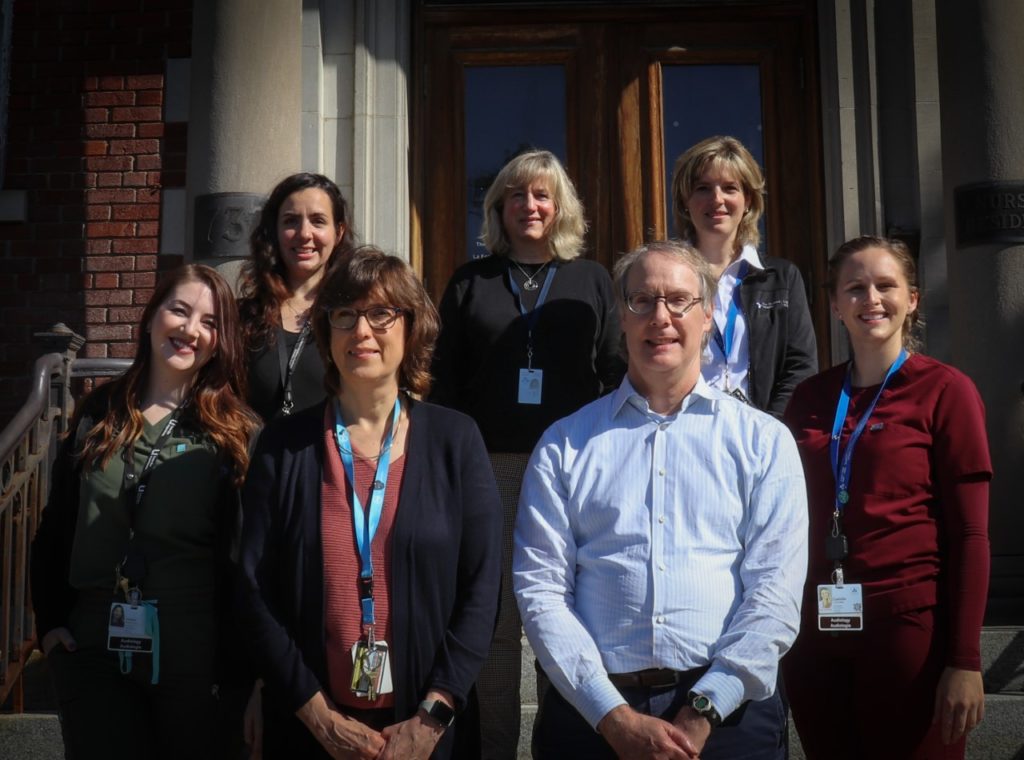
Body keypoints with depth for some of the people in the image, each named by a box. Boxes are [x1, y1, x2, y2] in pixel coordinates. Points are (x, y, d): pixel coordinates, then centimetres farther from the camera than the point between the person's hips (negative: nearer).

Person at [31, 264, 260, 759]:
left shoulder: (236, 431, -4)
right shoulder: (98, 416, 7)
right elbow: (54, 528, 13)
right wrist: (49, 623, 5)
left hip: (197, 652, -2)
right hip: (95, 650, 3)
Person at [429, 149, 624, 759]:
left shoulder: (592, 280, 12)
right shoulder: (471, 282, 12)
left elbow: (618, 375, 7)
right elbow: (444, 382, 8)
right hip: (488, 465, 0)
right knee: (491, 615, 1)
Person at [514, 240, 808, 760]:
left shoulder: (764, 442, 4)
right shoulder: (564, 445, 4)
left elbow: (775, 593, -4)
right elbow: (541, 589, -3)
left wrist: (702, 712, -13)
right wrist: (615, 717, -12)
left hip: (727, 712, 0)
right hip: (590, 716, 0)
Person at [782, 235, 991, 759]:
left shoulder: (946, 391, -5)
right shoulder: (809, 398, 7)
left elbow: (970, 536, -8)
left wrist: (965, 659, -12)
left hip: (910, 625, -4)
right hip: (816, 630, 4)